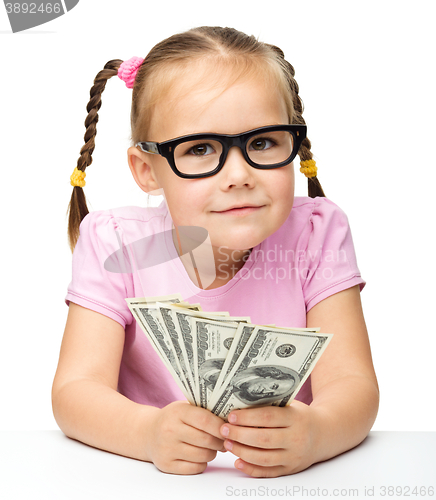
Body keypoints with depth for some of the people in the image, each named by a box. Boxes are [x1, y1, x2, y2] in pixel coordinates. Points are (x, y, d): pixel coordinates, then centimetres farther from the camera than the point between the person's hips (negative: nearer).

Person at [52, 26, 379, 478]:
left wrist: (315, 432, -37)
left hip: (287, 478, 1)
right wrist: (148, 433, -36)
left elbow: (351, 386, -15)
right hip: (152, 476, 0)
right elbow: (75, 391, -15)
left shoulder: (317, 235, -9)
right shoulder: (115, 244, -9)